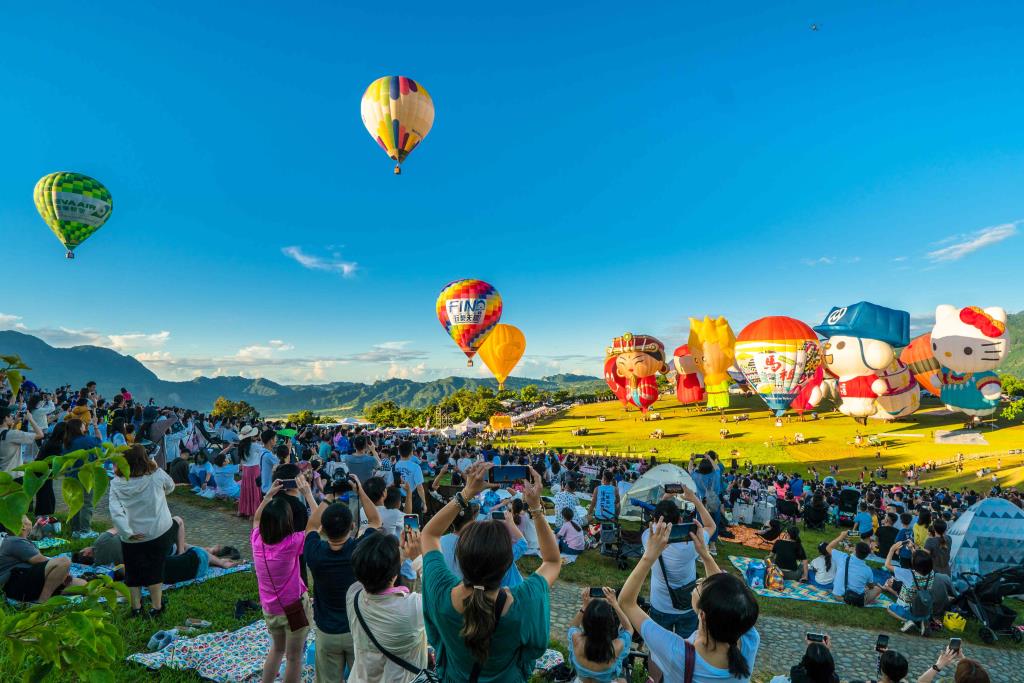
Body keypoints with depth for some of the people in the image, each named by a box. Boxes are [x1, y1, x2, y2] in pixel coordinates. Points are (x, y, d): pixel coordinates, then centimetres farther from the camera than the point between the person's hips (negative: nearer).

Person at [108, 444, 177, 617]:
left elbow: (115, 511, -16)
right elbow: (170, 487, 10)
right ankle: (156, 606, 20)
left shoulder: (116, 483, -7)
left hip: (131, 537, 1)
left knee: (132, 572, 19)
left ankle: (136, 607, 29)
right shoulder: (157, 475, -11)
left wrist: (127, 532, -15)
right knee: (155, 570, 14)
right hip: (159, 532, -1)